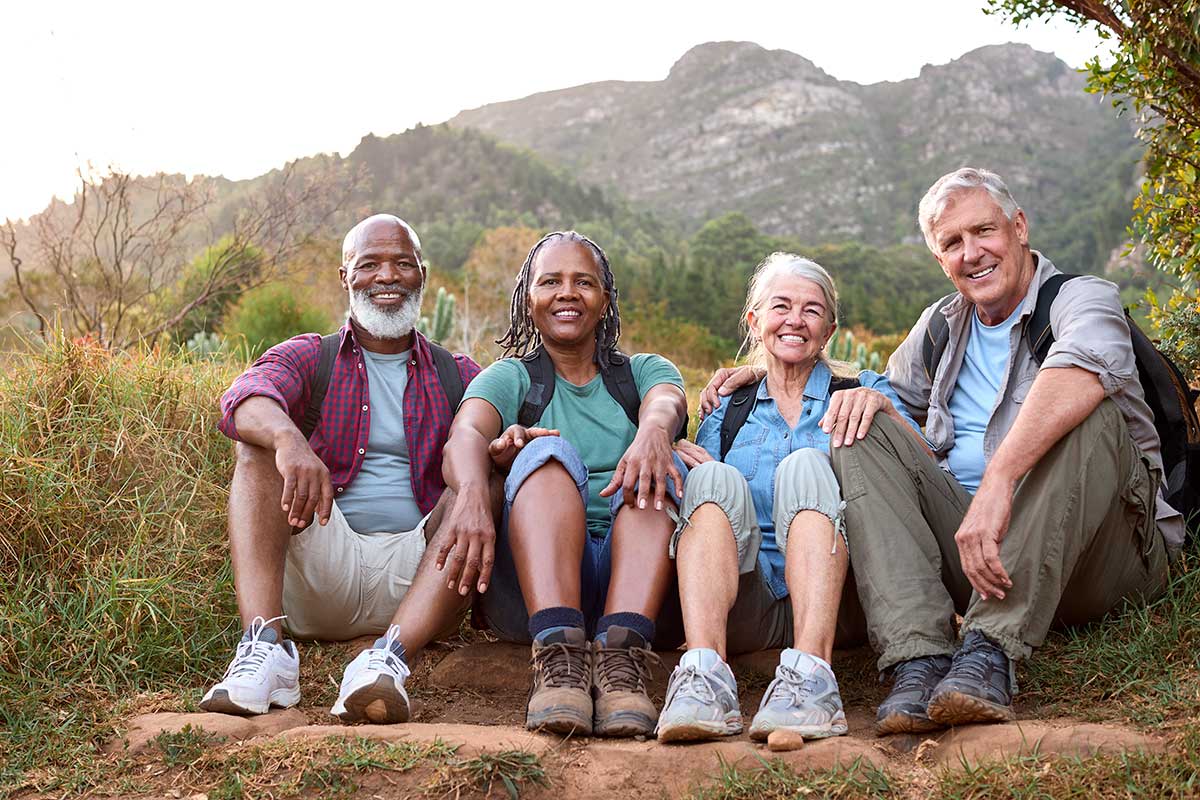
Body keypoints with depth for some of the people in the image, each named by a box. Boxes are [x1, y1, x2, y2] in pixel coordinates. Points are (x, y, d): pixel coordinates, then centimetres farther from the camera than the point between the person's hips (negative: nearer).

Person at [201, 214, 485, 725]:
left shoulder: (457, 377, 17)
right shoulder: (308, 357, 13)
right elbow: (245, 398, -11)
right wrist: (288, 438, -36)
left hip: (414, 571, 1)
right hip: (322, 570, 0)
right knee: (262, 444, -18)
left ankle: (388, 657, -43)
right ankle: (264, 648, -36)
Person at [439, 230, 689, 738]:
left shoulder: (644, 371, 20)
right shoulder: (509, 378, 16)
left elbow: (667, 404, -6)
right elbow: (464, 435, -8)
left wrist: (652, 430, -33)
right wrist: (473, 495, -34)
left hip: (636, 574, 1)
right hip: (531, 589, -1)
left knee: (653, 465, -25)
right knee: (547, 454, -26)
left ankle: (621, 658, -45)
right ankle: (558, 658, -47)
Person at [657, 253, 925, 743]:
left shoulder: (863, 389, 17)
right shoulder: (727, 408, 22)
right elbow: (701, 491, 13)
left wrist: (882, 407, -20)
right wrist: (701, 472, -8)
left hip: (833, 604, -1)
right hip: (745, 607, 1)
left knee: (806, 465, -25)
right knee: (718, 480, -24)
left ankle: (810, 674, -46)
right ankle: (705, 674, -46)